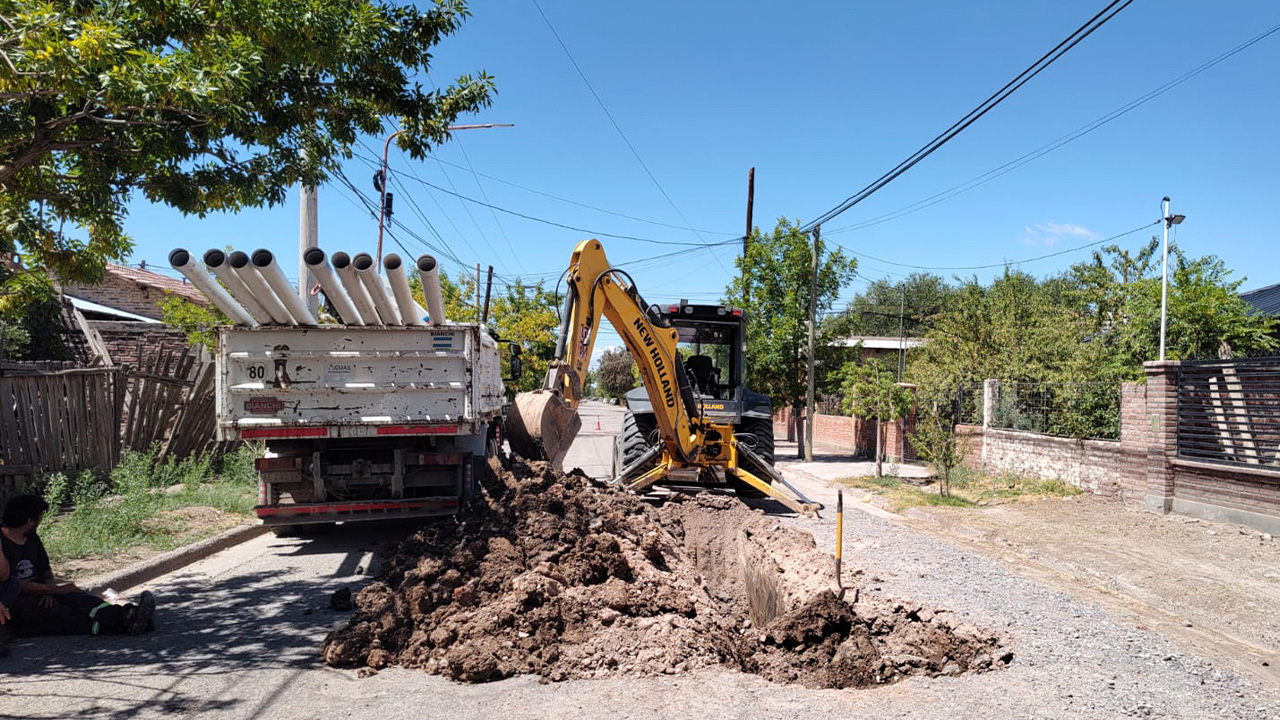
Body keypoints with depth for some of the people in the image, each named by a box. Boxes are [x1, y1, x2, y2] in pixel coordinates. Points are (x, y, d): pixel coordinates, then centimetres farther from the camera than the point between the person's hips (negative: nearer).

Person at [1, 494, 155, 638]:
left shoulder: (32, 538, 15)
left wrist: (49, 590, -4)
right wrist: (55, 589, -16)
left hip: (39, 594, 6)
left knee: (73, 596, -25)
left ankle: (125, 615, -51)